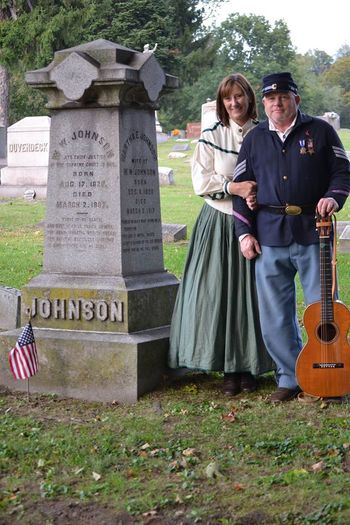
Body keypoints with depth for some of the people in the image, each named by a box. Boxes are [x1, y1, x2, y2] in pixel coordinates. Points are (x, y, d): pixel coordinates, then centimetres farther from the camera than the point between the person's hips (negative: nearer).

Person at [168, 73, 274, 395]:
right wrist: (234, 187, -16)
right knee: (220, 293, -2)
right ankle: (229, 369, 6)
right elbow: (201, 182, -3)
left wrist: (260, 193, -15)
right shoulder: (211, 137, 3)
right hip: (220, 224, 0)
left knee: (250, 294, 2)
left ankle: (249, 368, 12)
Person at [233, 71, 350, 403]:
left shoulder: (320, 131, 6)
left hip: (312, 233, -2)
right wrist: (244, 233, 4)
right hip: (270, 238, 2)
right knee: (274, 315, 5)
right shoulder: (255, 139, 13)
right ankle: (290, 378, 17)